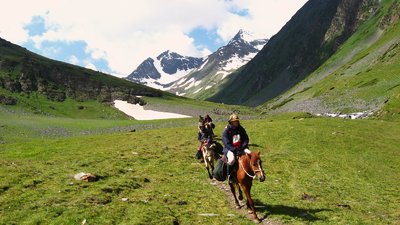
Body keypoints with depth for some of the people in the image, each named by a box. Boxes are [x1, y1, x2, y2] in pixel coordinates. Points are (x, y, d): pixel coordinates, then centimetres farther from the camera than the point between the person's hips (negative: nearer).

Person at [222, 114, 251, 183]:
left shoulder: (241, 129, 7)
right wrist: (235, 150, -22)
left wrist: (244, 147, -8)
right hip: (230, 149, -5)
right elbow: (227, 144, -12)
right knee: (232, 159, -36)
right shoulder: (226, 131, -7)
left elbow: (246, 139, 11)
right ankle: (229, 175, -10)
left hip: (241, 148, 5)